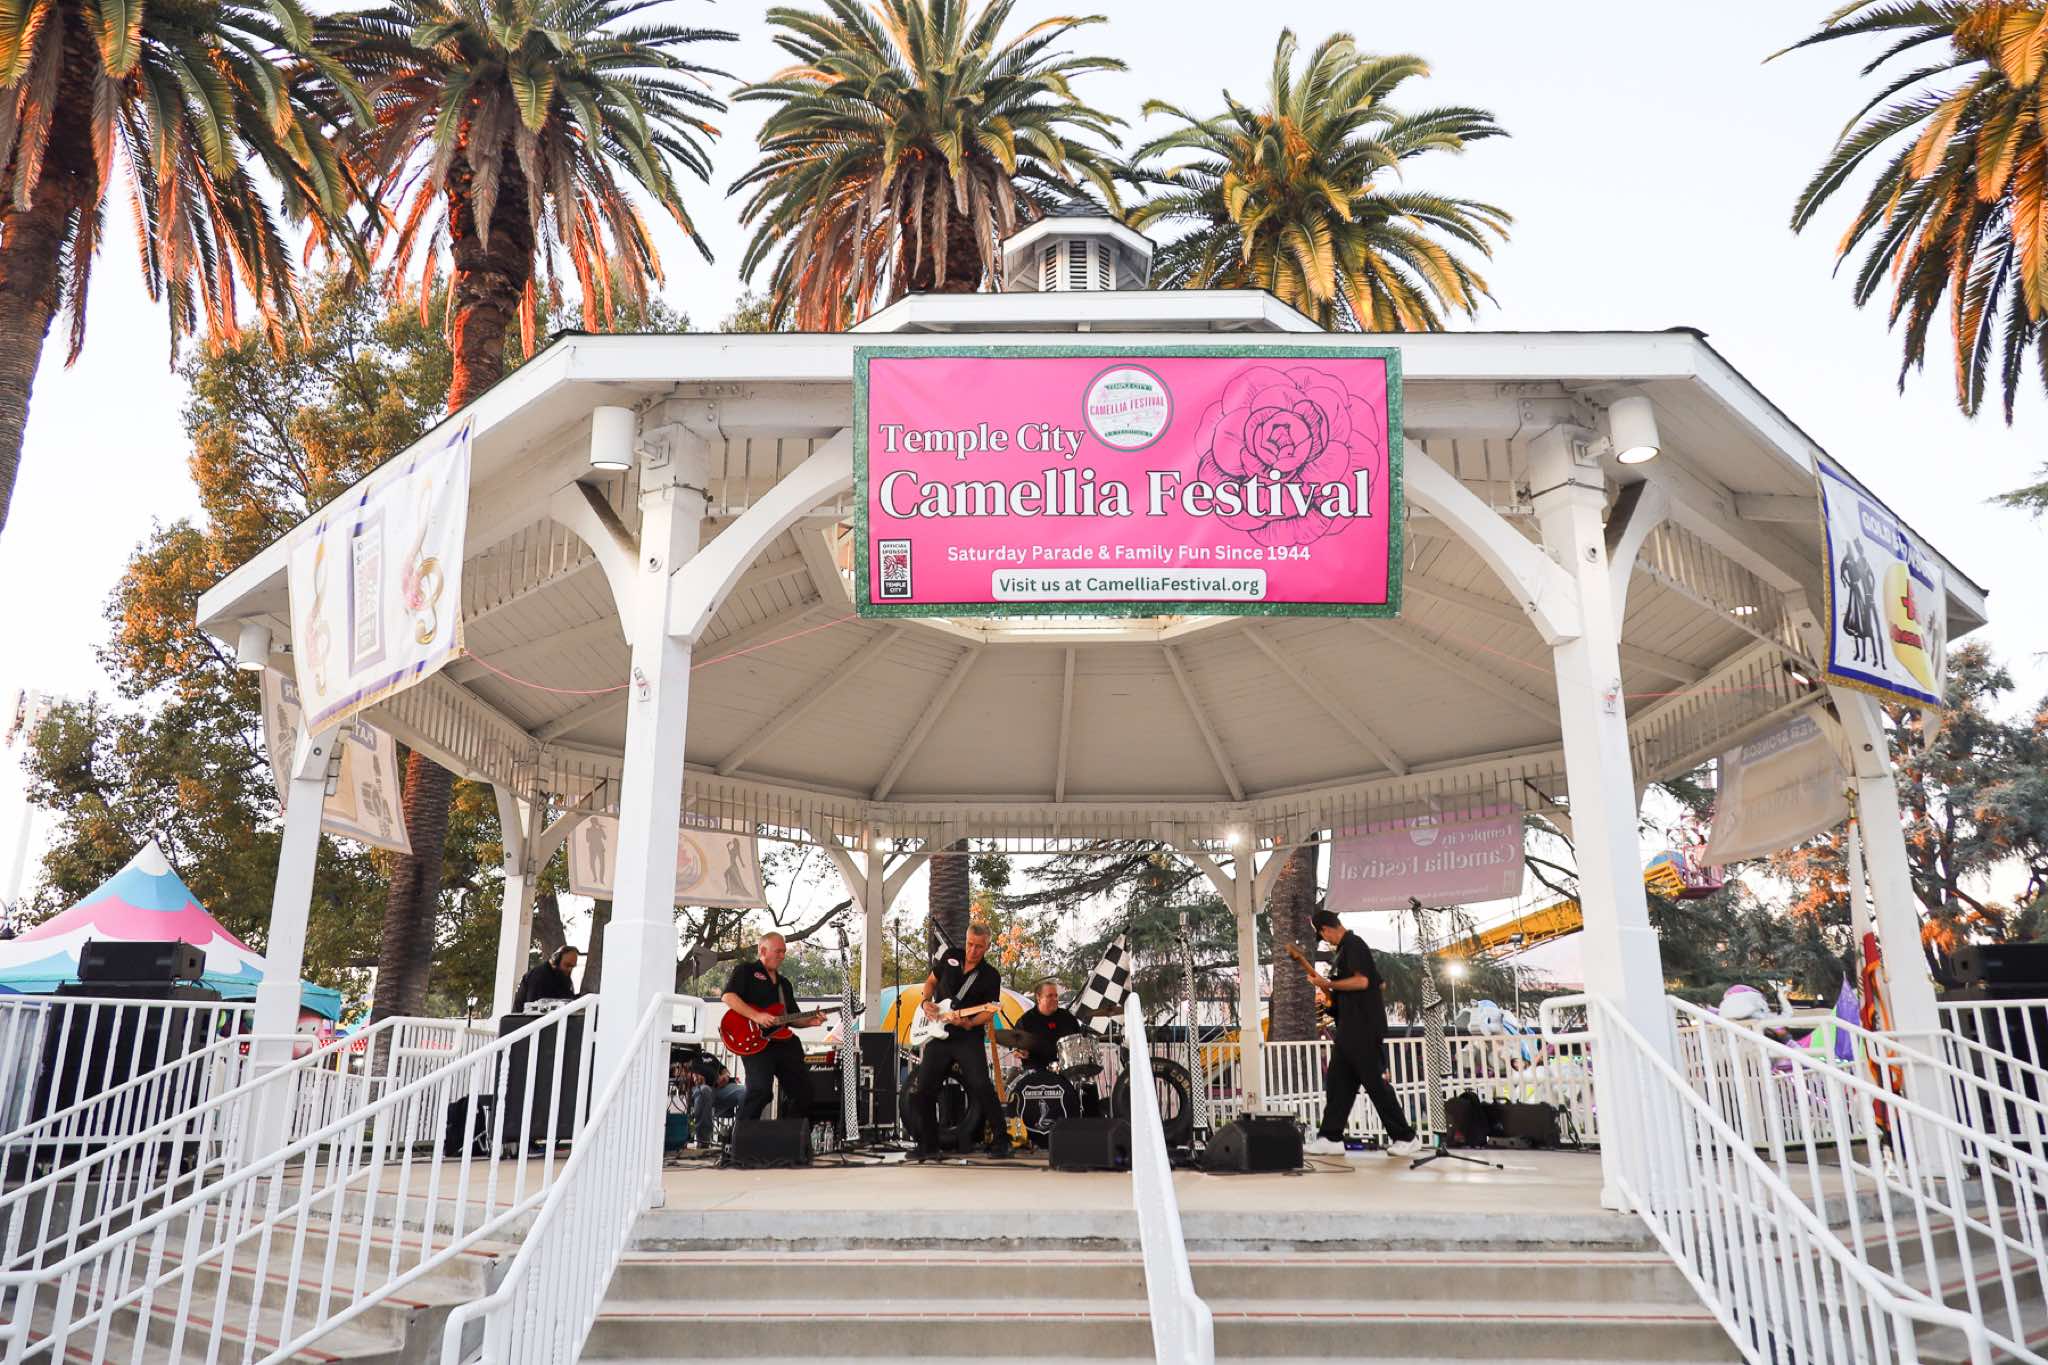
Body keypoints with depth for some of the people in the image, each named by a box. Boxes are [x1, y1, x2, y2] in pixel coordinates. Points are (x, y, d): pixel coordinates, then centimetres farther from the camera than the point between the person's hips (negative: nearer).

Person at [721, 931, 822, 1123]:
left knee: (803, 1089, 4)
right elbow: (728, 996, -11)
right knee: (760, 1089, -23)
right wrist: (756, 1016, -20)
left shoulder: (784, 983, 27)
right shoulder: (745, 971, 5)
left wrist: (810, 1021, 6)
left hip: (784, 1041, 7)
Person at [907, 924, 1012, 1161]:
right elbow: (931, 981, 19)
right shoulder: (951, 957, 6)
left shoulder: (990, 976, -5)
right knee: (923, 1089, 2)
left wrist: (968, 1023, -26)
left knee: (981, 1086, -18)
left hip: (969, 1038, -4)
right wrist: (926, 1002, 1)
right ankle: (928, 1144, 15)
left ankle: (1001, 1139, -5)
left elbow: (988, 1012, -8)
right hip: (938, 1036, 4)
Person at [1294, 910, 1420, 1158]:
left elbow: (1361, 981, -21)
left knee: (1376, 1083, -5)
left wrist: (1328, 983, -11)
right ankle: (1331, 1138, 8)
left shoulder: (1353, 945, -10)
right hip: (1349, 1030, 10)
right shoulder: (1345, 949, 18)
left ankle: (1405, 1138, 3)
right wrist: (1324, 985, 9)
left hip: (1364, 1030, -10)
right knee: (1337, 1084, 7)